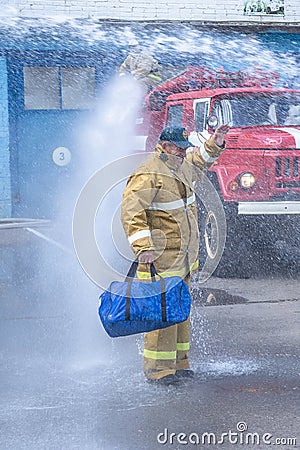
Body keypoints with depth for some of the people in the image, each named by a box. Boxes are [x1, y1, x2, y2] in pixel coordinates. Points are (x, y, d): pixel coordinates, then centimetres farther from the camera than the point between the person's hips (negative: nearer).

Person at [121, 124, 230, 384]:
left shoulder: (183, 167, 11)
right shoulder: (147, 177, -16)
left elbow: (200, 160, 36)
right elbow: (131, 214, -22)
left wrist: (215, 144, 20)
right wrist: (143, 247, -28)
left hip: (185, 258, 9)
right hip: (161, 259, -9)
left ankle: (179, 363, 23)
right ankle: (157, 368, -2)